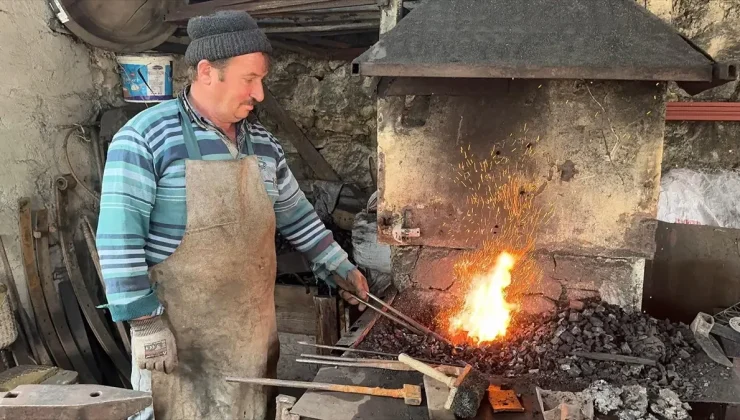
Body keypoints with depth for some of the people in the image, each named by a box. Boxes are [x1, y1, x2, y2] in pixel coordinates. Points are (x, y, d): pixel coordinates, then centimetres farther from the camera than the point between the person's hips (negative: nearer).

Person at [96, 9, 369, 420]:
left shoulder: (263, 143, 5)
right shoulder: (145, 137, -14)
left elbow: (296, 214, 16)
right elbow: (119, 236, -16)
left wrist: (338, 267, 17)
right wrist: (144, 321, -17)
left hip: (252, 329, 6)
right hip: (178, 332, -5)